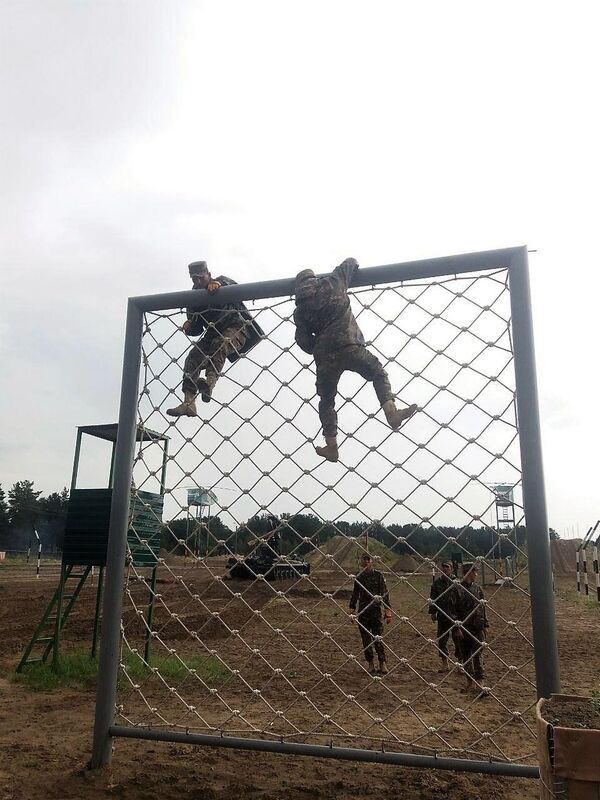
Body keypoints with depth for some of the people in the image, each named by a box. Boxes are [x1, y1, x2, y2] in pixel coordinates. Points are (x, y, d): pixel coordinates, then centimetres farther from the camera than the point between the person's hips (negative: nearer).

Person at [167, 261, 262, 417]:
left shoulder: (221, 281, 2)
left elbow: (231, 284, -25)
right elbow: (197, 330, 12)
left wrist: (218, 284, -47)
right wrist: (189, 327, -12)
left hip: (236, 328, -5)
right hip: (214, 334, 5)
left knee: (219, 345, -37)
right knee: (193, 358, -16)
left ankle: (209, 382, -55)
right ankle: (189, 403, -26)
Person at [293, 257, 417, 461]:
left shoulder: (300, 311, 12)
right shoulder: (331, 283, 10)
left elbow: (304, 342, 6)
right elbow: (350, 262, 24)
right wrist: (352, 265, 47)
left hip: (324, 356, 2)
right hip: (349, 347, -2)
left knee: (326, 400, 15)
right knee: (379, 374, 16)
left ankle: (331, 446, 14)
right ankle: (391, 412, -7)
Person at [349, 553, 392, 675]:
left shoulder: (378, 575, -1)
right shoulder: (359, 577, 7)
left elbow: (385, 593, -2)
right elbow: (355, 594, 15)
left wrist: (387, 611, -8)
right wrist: (352, 609, 10)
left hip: (376, 611, -3)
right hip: (362, 611, 3)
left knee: (378, 638, -3)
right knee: (366, 639, 7)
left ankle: (382, 663, 6)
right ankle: (370, 663, 17)